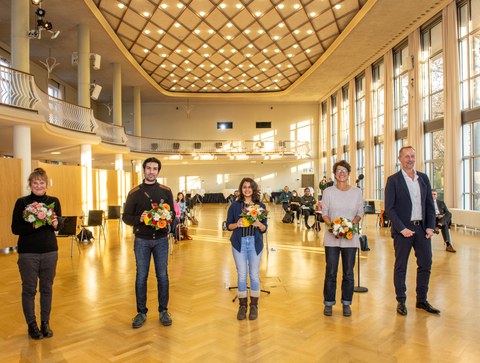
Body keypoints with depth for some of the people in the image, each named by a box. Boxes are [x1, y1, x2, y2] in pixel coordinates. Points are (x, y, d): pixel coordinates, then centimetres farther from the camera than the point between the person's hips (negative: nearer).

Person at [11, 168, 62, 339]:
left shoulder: (54, 201, 2)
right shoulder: (22, 202, -5)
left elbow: (60, 224, 10)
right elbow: (15, 229, -6)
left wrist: (55, 224, -13)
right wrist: (32, 226, -23)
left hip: (50, 251, 2)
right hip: (28, 253, -2)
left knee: (47, 288, 11)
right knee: (29, 289, 7)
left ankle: (45, 323, 25)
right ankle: (32, 325, 23)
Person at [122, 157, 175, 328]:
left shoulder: (166, 191, 3)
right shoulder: (134, 193, 1)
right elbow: (126, 217, 0)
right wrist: (139, 219, -19)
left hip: (161, 239, 0)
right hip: (141, 240, 0)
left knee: (162, 276, 7)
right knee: (141, 277, 8)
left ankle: (163, 311, 21)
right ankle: (141, 312, 22)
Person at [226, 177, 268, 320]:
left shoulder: (260, 206, 3)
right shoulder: (235, 205, 2)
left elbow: (265, 228, 4)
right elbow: (228, 225, 4)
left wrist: (259, 224, -18)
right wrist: (236, 224, -16)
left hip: (255, 243, 1)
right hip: (239, 243, 0)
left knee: (254, 274, 6)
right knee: (241, 275, 4)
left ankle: (254, 306, 22)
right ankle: (242, 305, 20)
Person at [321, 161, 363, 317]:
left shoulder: (357, 192, 3)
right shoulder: (328, 191, 0)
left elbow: (360, 213, 8)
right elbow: (324, 213, 3)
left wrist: (351, 224, -11)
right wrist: (331, 225, -15)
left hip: (350, 237, 1)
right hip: (331, 237, -1)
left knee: (348, 273, 8)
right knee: (330, 272, 4)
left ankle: (346, 303, 23)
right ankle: (328, 303, 18)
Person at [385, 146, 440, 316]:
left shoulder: (423, 178, 9)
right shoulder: (393, 180, -6)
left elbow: (430, 204, 10)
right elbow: (389, 208, -9)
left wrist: (430, 226, -1)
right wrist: (402, 229, -15)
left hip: (422, 228, 5)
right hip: (403, 229, -5)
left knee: (426, 264, 10)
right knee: (400, 266, 6)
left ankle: (421, 300, 27)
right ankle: (401, 301, 19)